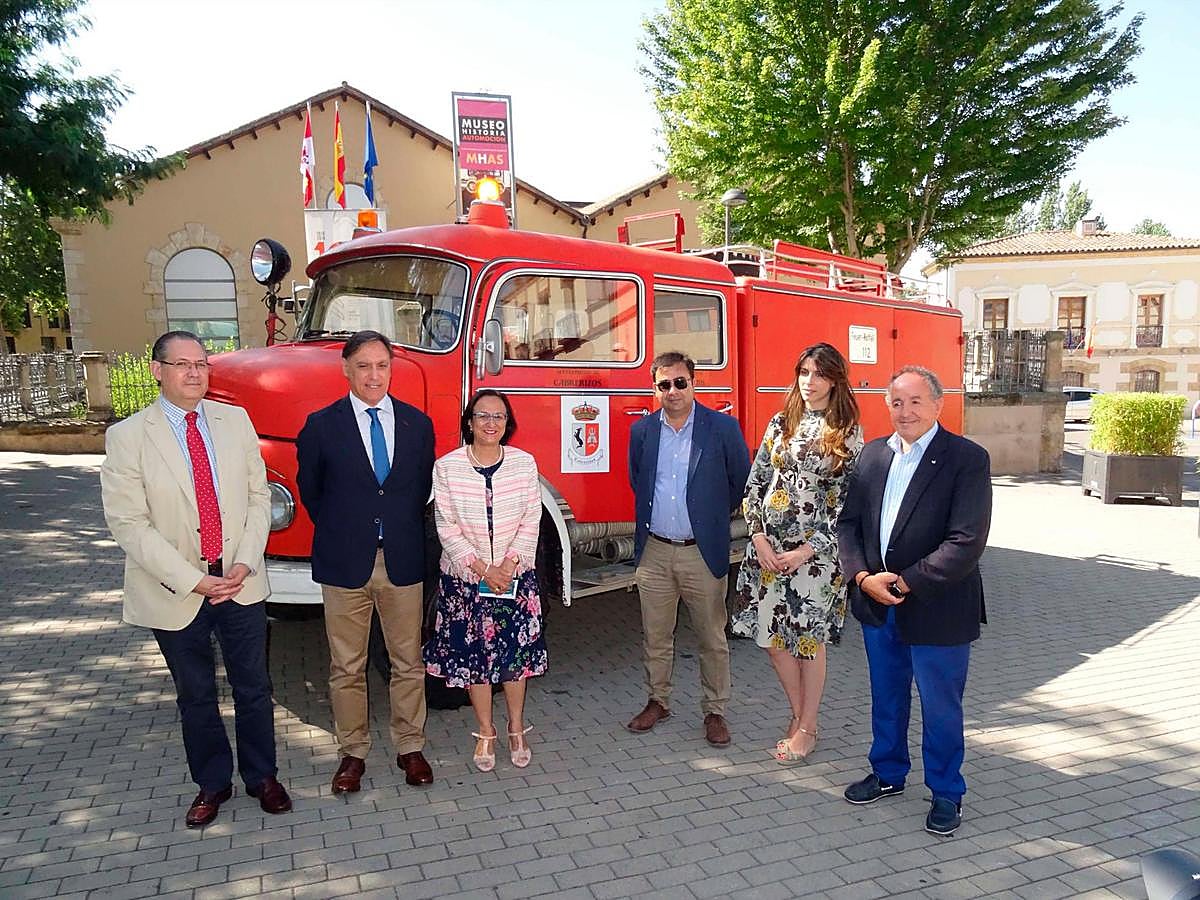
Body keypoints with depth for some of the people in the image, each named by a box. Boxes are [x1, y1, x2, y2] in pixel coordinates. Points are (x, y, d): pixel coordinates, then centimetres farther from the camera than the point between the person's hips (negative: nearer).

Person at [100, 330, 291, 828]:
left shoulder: (236, 420, 1)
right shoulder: (126, 436, -8)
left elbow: (258, 497, 2)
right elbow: (128, 523, -12)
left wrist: (245, 563, -10)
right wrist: (193, 581, -16)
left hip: (241, 583, 2)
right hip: (174, 593, -2)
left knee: (253, 688, 13)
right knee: (195, 695, 15)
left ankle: (262, 776, 32)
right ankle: (212, 783, 35)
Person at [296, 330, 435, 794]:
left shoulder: (417, 423, 3)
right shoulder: (321, 425, -3)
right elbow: (310, 490, 8)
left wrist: (401, 532, 9)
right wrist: (338, 534, 8)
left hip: (403, 562, 1)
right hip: (345, 563, -1)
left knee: (408, 662, 10)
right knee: (347, 667, 10)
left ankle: (410, 747, 26)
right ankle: (353, 752, 26)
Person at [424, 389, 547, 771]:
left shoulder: (524, 463, -1)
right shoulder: (447, 467, -5)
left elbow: (531, 521, -2)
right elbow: (447, 528, -7)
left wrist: (508, 565, -13)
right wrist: (482, 570, -13)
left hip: (516, 576, 1)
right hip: (465, 578, -1)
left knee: (516, 652, 8)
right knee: (473, 653, 7)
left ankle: (517, 729, 26)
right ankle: (485, 733, 24)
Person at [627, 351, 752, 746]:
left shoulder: (723, 428, -6)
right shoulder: (642, 431, 4)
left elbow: (741, 481, 3)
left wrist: (714, 517, 9)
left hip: (703, 553, -3)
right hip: (654, 552, 3)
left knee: (712, 639, 8)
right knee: (655, 636, 13)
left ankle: (715, 711, 23)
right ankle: (658, 701, 31)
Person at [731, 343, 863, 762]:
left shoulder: (848, 434, -3)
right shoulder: (780, 423, 7)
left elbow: (846, 501, -7)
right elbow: (755, 483, 6)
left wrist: (806, 550, -12)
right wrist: (759, 537, -5)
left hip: (815, 551, -4)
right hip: (768, 546, 4)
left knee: (808, 639, 5)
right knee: (772, 635, 9)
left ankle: (806, 728, 23)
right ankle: (798, 715, 29)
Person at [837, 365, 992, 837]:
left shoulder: (967, 458, -13)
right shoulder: (873, 453, 5)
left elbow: (966, 542, -20)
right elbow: (848, 522, 5)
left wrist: (905, 582, -20)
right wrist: (863, 577, -10)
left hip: (937, 610, -5)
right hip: (877, 605, 5)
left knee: (940, 708, 11)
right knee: (886, 697, 21)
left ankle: (946, 792, 32)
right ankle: (888, 773, 41)